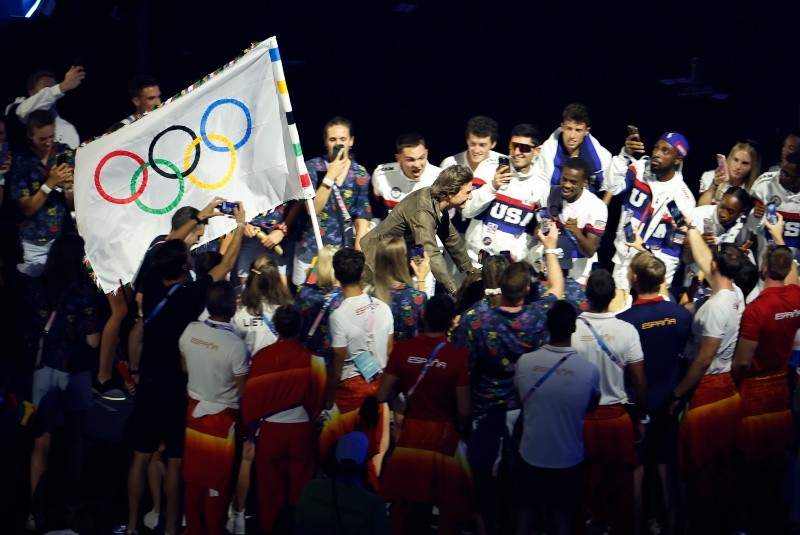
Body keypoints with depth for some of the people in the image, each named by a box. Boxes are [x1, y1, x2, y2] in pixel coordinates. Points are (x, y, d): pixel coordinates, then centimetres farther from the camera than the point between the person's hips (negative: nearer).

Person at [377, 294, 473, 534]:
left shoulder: (403, 349, -12)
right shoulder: (458, 356, -18)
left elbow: (382, 396, -8)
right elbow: (464, 411, -15)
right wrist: (464, 432, 4)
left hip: (410, 432, 2)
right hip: (444, 434, -2)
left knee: (404, 497, 21)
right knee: (449, 502, 17)